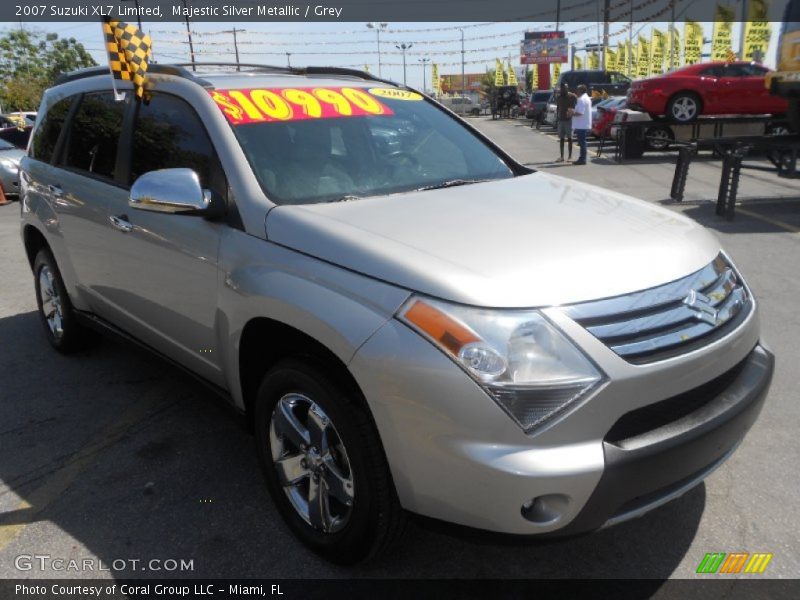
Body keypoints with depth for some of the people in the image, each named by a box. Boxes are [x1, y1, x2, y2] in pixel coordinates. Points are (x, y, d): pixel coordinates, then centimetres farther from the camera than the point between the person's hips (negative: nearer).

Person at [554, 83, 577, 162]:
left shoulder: (572, 96, -5)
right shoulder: (558, 97, 11)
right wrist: (556, 119, 14)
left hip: (569, 120, -5)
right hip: (561, 119, 5)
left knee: (569, 138, -1)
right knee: (561, 138, 5)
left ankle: (570, 156, 4)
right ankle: (562, 156, 8)